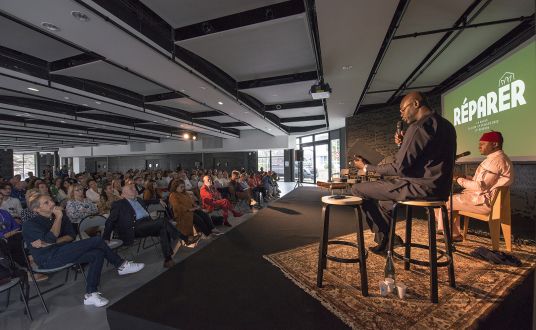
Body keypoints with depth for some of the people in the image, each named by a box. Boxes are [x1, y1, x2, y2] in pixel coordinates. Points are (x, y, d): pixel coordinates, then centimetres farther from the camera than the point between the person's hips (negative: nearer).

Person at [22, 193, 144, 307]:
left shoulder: (62, 217, 13)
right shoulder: (29, 225, -5)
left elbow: (71, 236, 6)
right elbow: (51, 238, -22)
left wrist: (50, 243, -10)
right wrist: (58, 217, -15)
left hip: (61, 252, 7)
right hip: (48, 259, -7)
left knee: (97, 254, -20)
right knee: (97, 240, -22)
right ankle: (121, 265, -8)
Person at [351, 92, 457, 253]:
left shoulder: (419, 126, -17)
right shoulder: (446, 125, 14)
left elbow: (400, 168, -20)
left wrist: (366, 168, -8)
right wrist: (404, 143, 10)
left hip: (421, 187, -10)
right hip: (438, 188, 10)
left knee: (358, 189, -5)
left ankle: (385, 237, 12)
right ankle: (385, 238, 34)